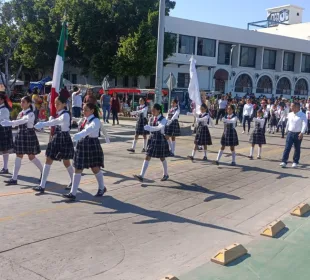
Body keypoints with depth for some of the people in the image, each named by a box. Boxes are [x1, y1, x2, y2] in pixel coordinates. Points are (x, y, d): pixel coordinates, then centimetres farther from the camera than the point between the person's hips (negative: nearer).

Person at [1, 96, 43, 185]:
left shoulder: (30, 114, -17)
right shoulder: (21, 113, 9)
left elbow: (22, 121, -34)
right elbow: (18, 123, 10)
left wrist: (10, 122, -44)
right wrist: (8, 123, -5)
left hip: (29, 135, -7)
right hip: (20, 135, 8)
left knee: (31, 157, 3)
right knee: (18, 156, 6)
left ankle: (43, 172, 26)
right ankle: (14, 179, 8)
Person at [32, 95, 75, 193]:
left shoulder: (65, 114, -19)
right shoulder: (56, 114, 9)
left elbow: (55, 122, -38)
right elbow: (52, 123, 8)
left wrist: (42, 124, -47)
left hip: (64, 139, -8)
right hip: (56, 139, 8)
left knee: (66, 162, 7)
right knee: (48, 160, 2)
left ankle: (72, 181, 31)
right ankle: (42, 186, 3)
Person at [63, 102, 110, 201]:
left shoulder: (95, 121, -19)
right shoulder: (84, 120, 6)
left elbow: (89, 129, -40)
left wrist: (79, 135, -56)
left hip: (92, 145, -6)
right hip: (82, 145, 6)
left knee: (95, 168, 8)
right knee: (77, 169, 3)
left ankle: (102, 188, 32)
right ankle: (73, 193, 5)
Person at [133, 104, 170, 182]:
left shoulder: (163, 119, -14)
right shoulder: (151, 119, 4)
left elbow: (160, 127, -34)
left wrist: (150, 128, -46)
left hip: (160, 140, -5)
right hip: (152, 139, 5)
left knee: (162, 158, 11)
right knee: (147, 157, -3)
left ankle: (166, 174, 31)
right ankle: (141, 176, -7)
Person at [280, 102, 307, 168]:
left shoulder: (302, 115, -9)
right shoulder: (290, 115, 6)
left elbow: (304, 124, -17)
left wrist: (302, 133, -28)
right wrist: (286, 130, 19)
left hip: (298, 134, -3)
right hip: (290, 133, 3)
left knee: (297, 149, 9)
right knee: (287, 147, -5)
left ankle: (295, 162, 21)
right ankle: (284, 161, -5)